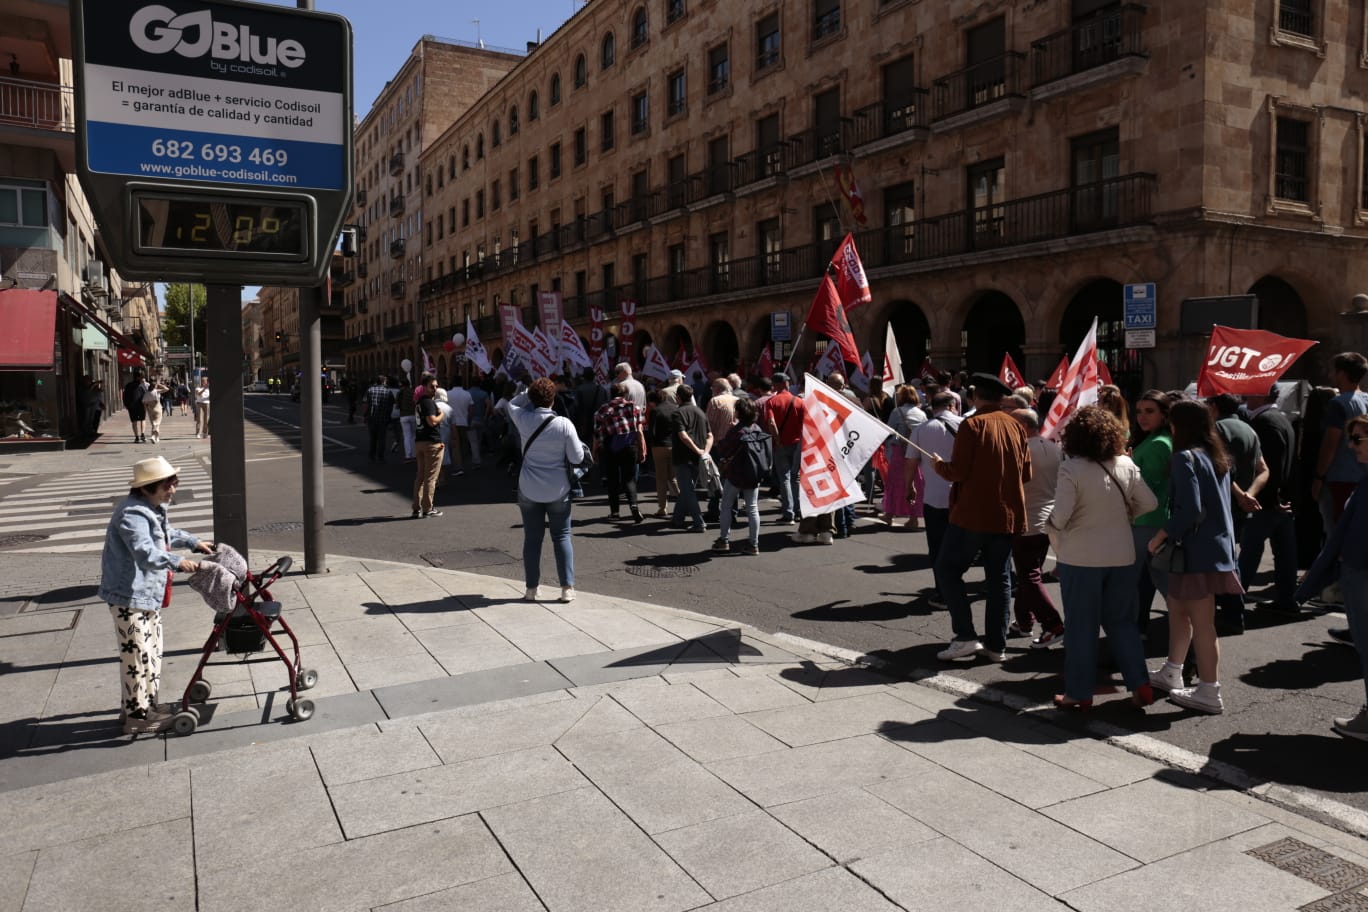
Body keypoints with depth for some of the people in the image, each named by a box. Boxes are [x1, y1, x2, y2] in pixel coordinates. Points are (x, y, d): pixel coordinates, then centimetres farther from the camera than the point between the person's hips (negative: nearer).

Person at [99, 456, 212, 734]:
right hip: (129, 596, -11)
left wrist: (194, 542, 34)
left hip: (149, 594, 11)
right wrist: (176, 562, -51)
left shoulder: (153, 508, 10)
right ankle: (136, 714, 8)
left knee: (152, 650, 19)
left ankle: (146, 702, 33)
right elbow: (145, 552, -40)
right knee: (137, 654, -3)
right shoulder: (132, 515, -24)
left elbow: (166, 533, 32)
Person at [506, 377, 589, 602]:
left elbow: (512, 403, 17)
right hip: (558, 490, -1)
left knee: (532, 538, 10)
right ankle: (567, 588, 6)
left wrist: (530, 394, 9)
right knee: (562, 537, 8)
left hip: (529, 490, 2)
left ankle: (532, 588, 15)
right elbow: (577, 458, -9)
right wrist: (580, 445, 10)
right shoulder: (564, 424, -14)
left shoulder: (523, 419, -7)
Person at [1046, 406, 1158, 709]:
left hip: (1080, 557, -4)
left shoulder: (1072, 469, -17)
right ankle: (1140, 685, 18)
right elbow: (1149, 503, 3)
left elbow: (1059, 518, -19)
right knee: (1121, 620, 18)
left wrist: (1051, 528, 2)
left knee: (1082, 626, 7)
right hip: (1121, 556, 4)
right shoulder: (1126, 464, -3)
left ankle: (1079, 693, 15)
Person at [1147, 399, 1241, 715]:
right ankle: (1172, 673, 31)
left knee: (1201, 622, -3)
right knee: (1177, 607, 20)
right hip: (1217, 544, 9)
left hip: (1197, 549, -9)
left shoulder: (1185, 458, -15)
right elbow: (1215, 503, 18)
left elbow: (1189, 509, -24)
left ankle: (1209, 693, 4)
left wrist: (1161, 535, -12)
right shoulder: (1218, 457, 12)